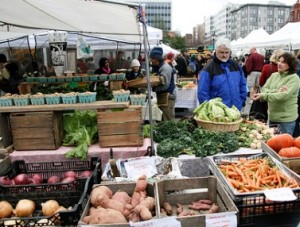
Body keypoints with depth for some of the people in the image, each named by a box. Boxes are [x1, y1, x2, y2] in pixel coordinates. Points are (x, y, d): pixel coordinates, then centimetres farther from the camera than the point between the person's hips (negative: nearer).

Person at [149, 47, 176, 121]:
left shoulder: (165, 68, -17)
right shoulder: (155, 67, 12)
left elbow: (165, 85, -22)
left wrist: (153, 88, -19)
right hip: (160, 96, 9)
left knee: (168, 120, -5)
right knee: (163, 119, 14)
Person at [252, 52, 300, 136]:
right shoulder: (274, 75, 7)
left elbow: (284, 95, -23)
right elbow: (264, 89, -3)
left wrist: (263, 96, -29)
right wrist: (276, 91, -22)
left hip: (286, 118, -5)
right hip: (272, 116, 5)